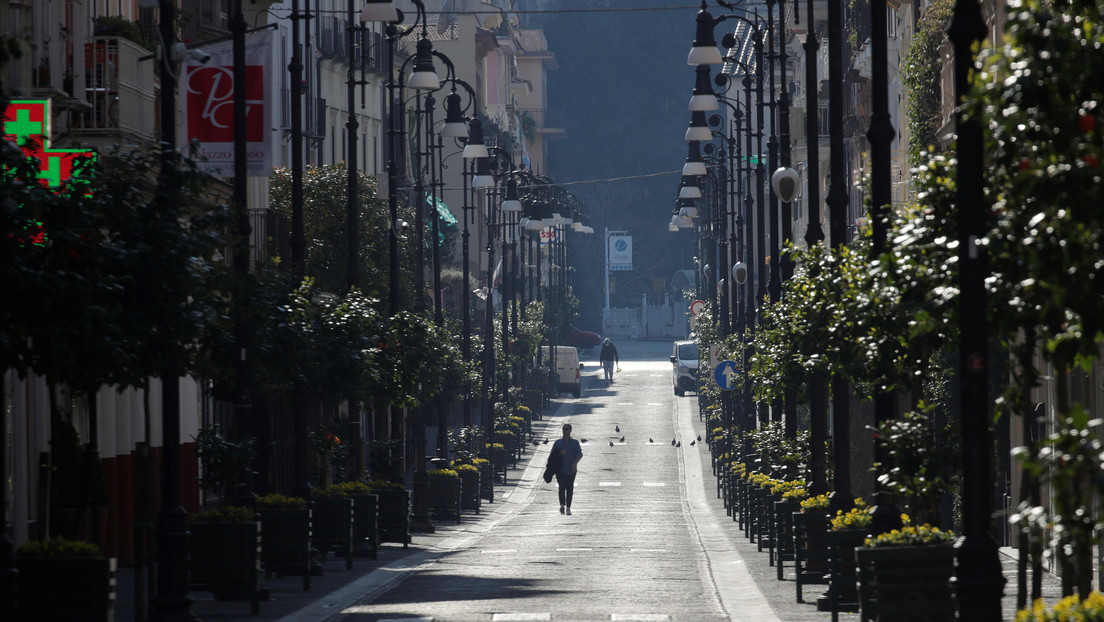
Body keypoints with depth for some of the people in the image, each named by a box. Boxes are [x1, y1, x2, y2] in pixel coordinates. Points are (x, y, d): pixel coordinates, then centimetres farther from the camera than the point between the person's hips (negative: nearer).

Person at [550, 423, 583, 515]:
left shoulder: (575, 443, 6)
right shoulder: (558, 442, 8)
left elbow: (579, 454, -4)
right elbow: (552, 454, 9)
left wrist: (575, 462, -23)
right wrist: (560, 453, -12)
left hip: (571, 470, 1)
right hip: (560, 470, -1)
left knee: (570, 489, 5)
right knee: (562, 487, -17)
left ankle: (568, 508, 12)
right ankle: (562, 505, -24)